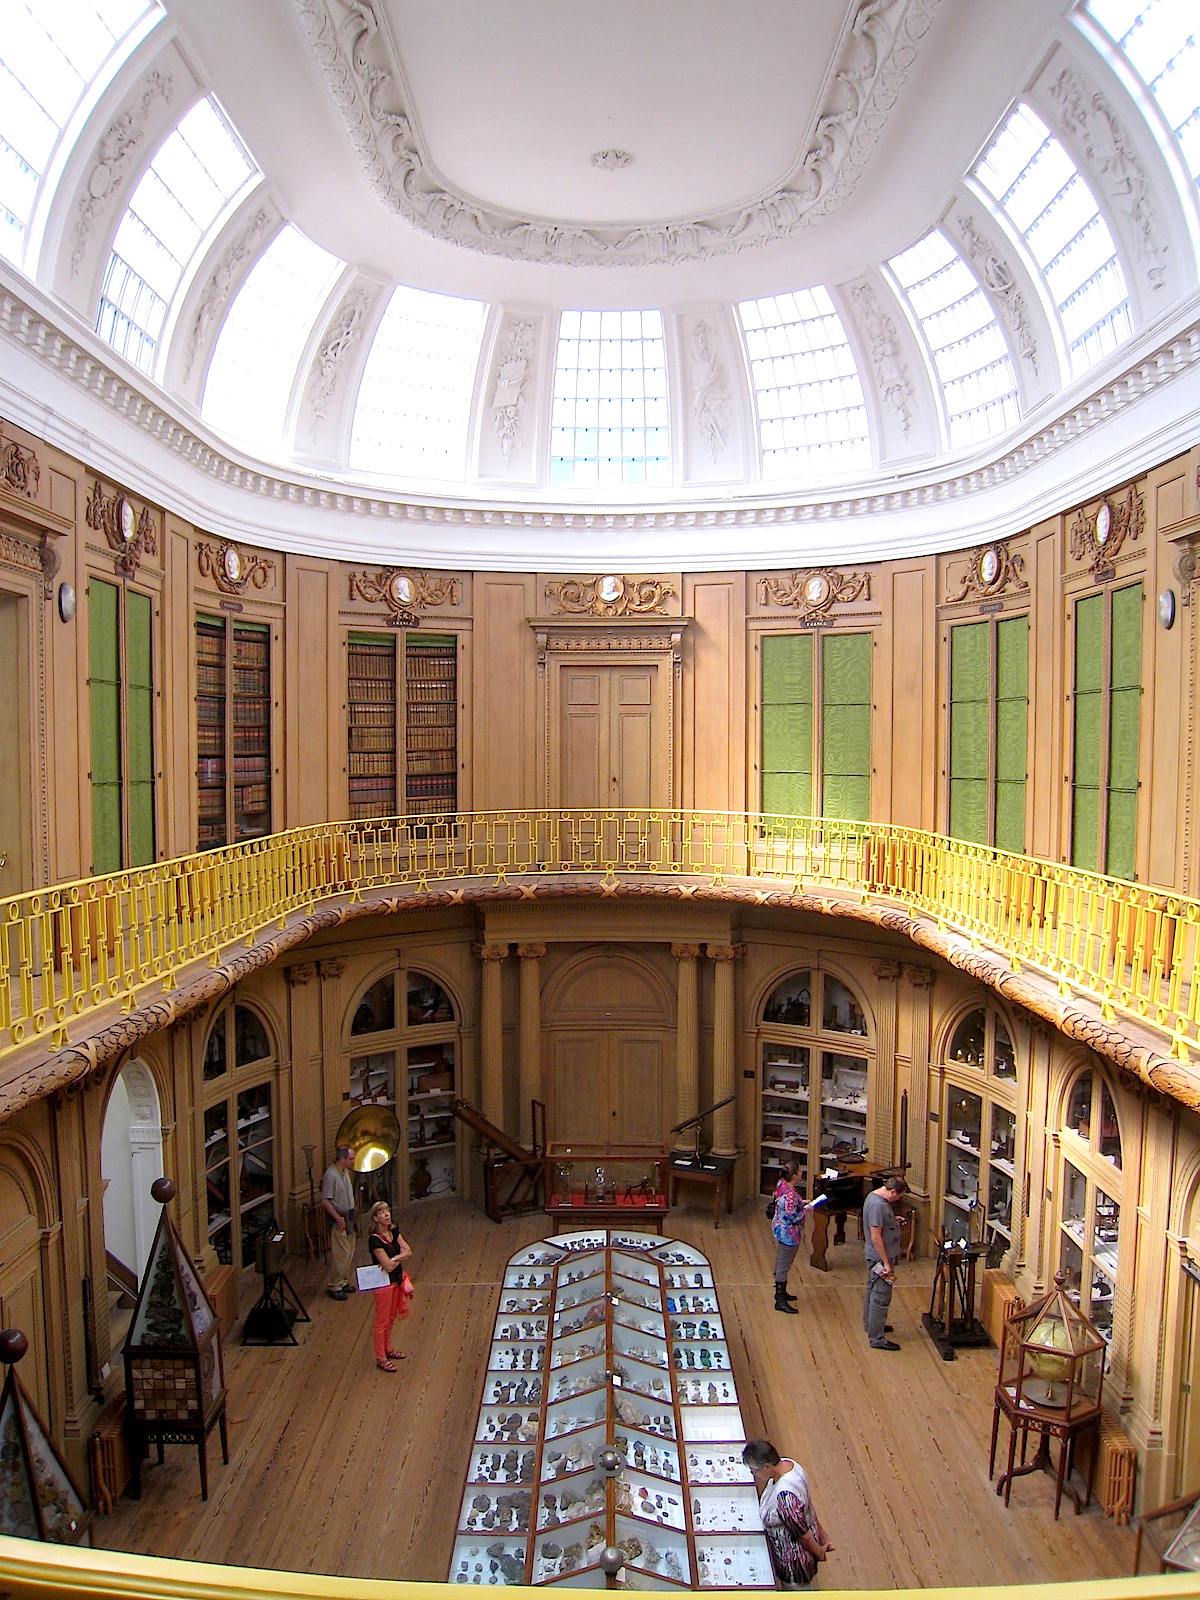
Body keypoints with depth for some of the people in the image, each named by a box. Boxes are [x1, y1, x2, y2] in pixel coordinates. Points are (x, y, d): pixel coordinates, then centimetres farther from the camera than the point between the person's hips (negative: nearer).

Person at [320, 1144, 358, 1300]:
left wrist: (351, 1218, 18)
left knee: (349, 1253, 14)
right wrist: (338, 1218, -21)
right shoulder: (331, 1175, -21)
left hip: (349, 1217, 9)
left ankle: (344, 1281, 25)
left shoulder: (345, 1172, 7)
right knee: (340, 1255, -5)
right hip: (339, 1220, -9)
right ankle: (334, 1286, 6)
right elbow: (325, 1201, -22)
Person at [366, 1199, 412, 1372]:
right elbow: (388, 1266, -25)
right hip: (383, 1283, -7)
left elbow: (408, 1252, -4)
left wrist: (395, 1258, -20)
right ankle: (380, 1358, 20)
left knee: (391, 1318, 22)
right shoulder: (375, 1240, -24)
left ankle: (388, 1349, 39)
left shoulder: (394, 1232, -1)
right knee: (382, 1321, 7)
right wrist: (401, 1255, -10)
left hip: (396, 1280, 7)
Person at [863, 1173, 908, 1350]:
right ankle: (877, 1339, 3)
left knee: (872, 1291, 23)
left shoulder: (874, 1196, 4)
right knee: (881, 1297, -3)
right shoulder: (878, 1205, -28)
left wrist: (893, 1221, 13)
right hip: (880, 1257, -11)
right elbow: (876, 1237, -27)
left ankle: (870, 1324, 38)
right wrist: (886, 1263, -23)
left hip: (874, 1257, 11)